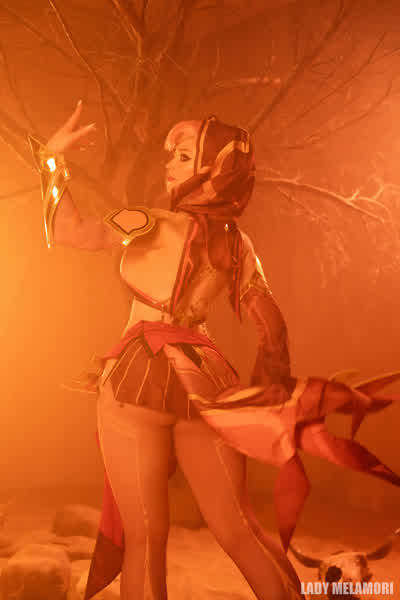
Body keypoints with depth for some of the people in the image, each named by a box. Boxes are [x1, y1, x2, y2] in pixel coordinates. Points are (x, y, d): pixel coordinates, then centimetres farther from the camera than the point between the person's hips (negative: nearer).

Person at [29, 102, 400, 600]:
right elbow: (274, 329, 11)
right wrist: (271, 394, 17)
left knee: (144, 535, 2)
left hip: (140, 376, -5)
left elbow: (69, 231, -9)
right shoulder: (237, 243, 10)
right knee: (237, 528, 9)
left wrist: (54, 157, 3)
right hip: (202, 382, 5)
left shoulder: (162, 224, -7)